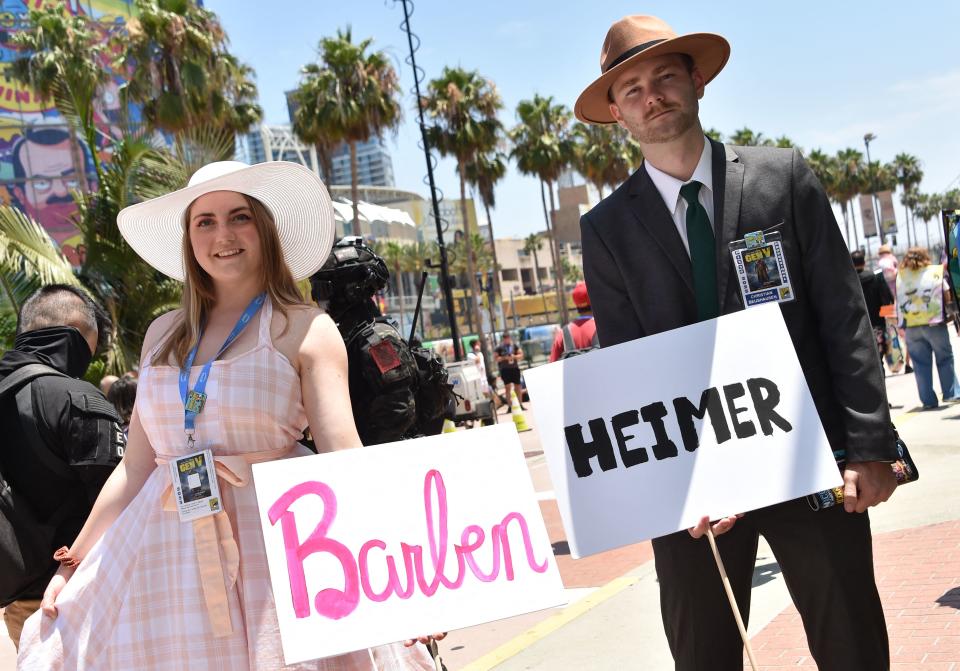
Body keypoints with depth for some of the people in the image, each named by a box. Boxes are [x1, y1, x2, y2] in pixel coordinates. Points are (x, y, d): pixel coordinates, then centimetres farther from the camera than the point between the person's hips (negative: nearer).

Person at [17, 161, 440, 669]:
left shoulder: (306, 330, -3)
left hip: (274, 545, -4)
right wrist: (74, 563, 13)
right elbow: (136, 466, 14)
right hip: (164, 549, 4)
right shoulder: (164, 334, 11)